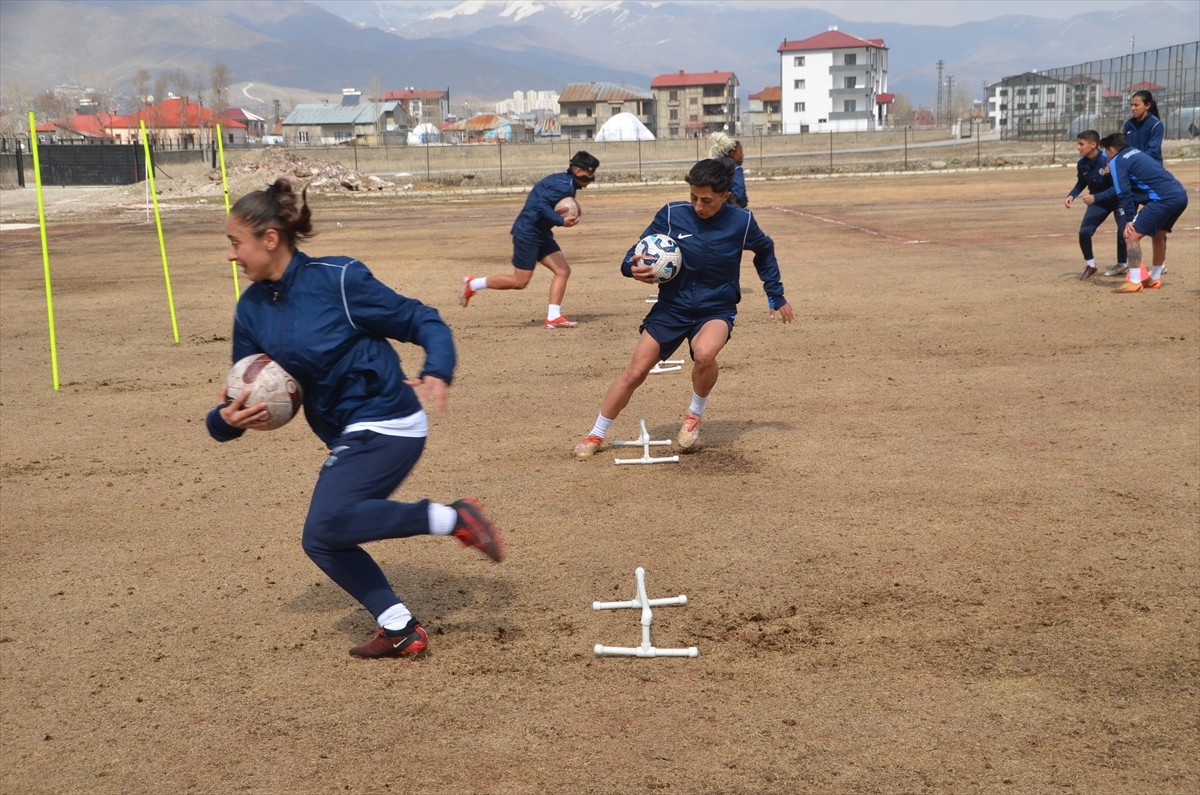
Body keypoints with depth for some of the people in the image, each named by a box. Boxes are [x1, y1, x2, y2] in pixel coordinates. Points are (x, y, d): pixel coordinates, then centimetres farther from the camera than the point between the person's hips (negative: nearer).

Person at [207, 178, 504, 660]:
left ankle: (451, 519, -13)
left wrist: (437, 373, -31)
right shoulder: (252, 309, 4)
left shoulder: (337, 280, -16)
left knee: (327, 523, -22)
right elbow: (242, 397, 9)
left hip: (386, 425, -8)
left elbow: (422, 321, -11)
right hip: (346, 435, 8)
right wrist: (226, 419, -15)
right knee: (322, 541, 9)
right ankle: (401, 630, 18)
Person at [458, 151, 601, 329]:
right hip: (527, 233, -10)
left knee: (563, 271, 2)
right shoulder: (563, 185, -18)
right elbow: (541, 204, -28)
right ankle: (472, 284, 9)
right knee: (520, 281, -5)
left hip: (541, 234, 10)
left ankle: (553, 317, 2)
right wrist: (561, 221, -34)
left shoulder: (564, 182, 12)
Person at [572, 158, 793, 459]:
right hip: (672, 307, 1)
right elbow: (636, 254, -4)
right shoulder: (672, 214, -12)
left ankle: (694, 416, -3)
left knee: (704, 353, -33)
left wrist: (776, 296, 13)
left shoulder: (741, 222, -10)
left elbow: (765, 251, 12)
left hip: (716, 309, -1)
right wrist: (633, 267, -28)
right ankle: (596, 435, 15)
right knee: (635, 371, -5)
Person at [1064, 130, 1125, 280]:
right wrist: (1072, 195, -12)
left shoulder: (1108, 160, -30)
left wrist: (1095, 197, -37)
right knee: (1084, 232, -9)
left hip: (1118, 199, -5)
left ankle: (1122, 265, 9)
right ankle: (1090, 265, 12)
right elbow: (1081, 183, 7)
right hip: (1098, 201, 5)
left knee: (1123, 232, -16)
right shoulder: (1082, 163, -12)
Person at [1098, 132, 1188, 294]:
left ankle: (1134, 282, -7)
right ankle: (1155, 279, 35)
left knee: (1132, 236, -5)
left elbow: (1124, 193, -8)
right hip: (1181, 195, 9)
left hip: (1164, 199, -9)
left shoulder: (1117, 162, 1)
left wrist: (1129, 219, -7)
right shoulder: (1137, 153, 26)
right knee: (1158, 235, 26)